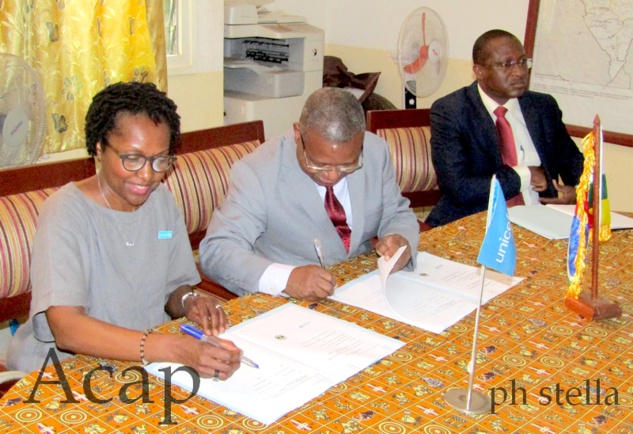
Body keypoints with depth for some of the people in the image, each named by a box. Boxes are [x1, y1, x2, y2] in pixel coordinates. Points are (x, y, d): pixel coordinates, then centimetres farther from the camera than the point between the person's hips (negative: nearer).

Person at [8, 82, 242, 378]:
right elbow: (65, 329, -27)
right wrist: (174, 349, -38)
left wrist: (188, 302, -12)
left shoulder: (162, 200, 5)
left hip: (149, 363, 7)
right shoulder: (66, 213, -16)